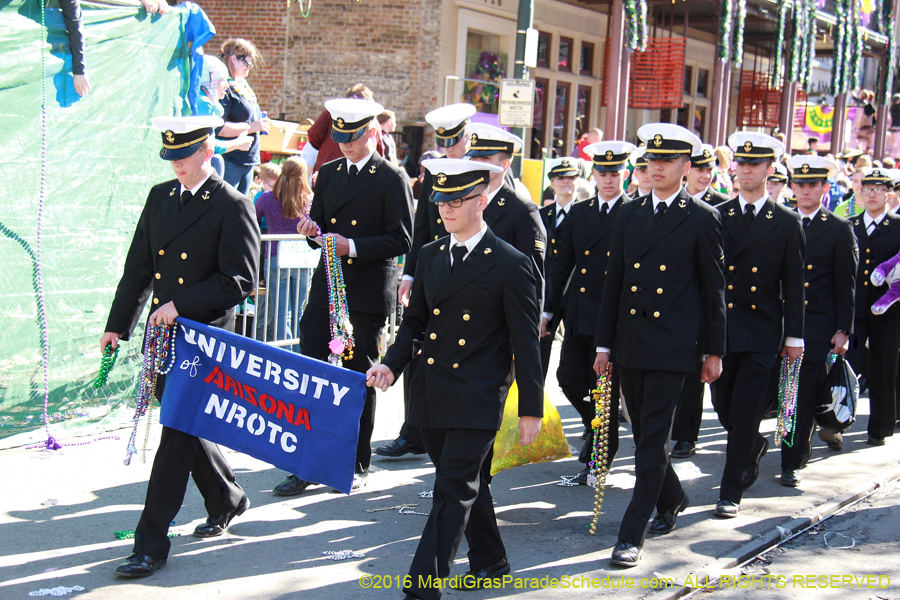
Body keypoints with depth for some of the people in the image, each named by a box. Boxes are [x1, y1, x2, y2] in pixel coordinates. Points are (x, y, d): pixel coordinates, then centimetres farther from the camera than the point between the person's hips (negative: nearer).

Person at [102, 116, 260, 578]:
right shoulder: (160, 197, 11)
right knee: (181, 426, 16)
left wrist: (181, 305, -19)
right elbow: (139, 267, 14)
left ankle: (151, 544, -1)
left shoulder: (232, 206, -9)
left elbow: (239, 281, -13)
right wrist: (118, 326, 11)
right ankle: (226, 501, 38)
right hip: (163, 334, 7)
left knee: (179, 434, -6)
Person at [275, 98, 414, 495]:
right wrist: (312, 231, -6)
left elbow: (401, 240, -10)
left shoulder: (392, 179, -5)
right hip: (326, 287, 5)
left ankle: (357, 466, 18)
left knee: (360, 378, 5)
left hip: (368, 293, -5)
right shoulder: (328, 174, 12)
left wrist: (352, 246, -20)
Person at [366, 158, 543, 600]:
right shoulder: (429, 256, 9)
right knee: (469, 483, 19)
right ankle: (489, 562, 36)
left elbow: (525, 342, -7)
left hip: (477, 398, -6)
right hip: (432, 394, 6)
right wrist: (392, 365, -2)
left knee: (453, 492, -7)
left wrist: (531, 408, -7)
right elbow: (415, 320, 16)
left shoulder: (510, 264, -8)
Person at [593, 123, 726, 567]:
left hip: (672, 347, -5)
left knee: (652, 439, -7)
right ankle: (671, 499, 39)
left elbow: (714, 289, 1)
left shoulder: (702, 219, -2)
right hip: (630, 344, 5)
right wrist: (604, 343, 8)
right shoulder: (628, 215, 10)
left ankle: (632, 534, -4)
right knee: (642, 432, 15)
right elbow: (613, 282, 11)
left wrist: (714, 351, 0)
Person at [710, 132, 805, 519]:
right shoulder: (716, 217, 6)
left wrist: (794, 336, 0)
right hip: (719, 329, 2)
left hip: (762, 333, -2)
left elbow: (793, 284, 3)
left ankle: (731, 492, 4)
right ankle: (753, 448, 41)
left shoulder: (786, 223, 2)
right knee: (724, 409, 10)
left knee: (746, 415, -4)